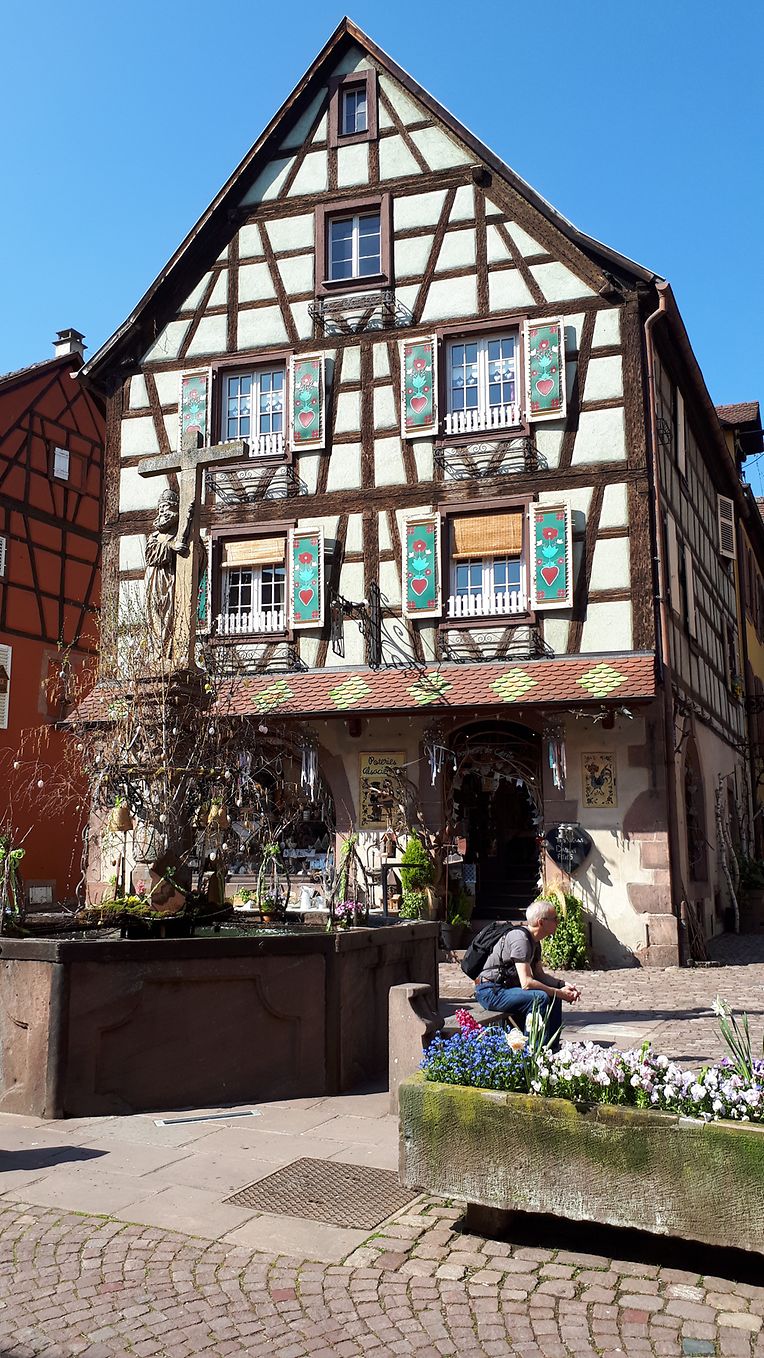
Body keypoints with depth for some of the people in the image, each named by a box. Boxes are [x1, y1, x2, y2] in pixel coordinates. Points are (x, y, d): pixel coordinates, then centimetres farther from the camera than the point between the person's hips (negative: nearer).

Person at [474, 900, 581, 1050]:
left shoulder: (534, 941, 9)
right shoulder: (520, 939, -23)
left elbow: (539, 975, 16)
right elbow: (527, 983, -29)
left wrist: (564, 985, 0)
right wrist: (559, 993, -20)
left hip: (506, 987, 11)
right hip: (490, 992, -11)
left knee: (554, 997, 7)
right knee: (540, 998, -27)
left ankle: (552, 1050, 12)